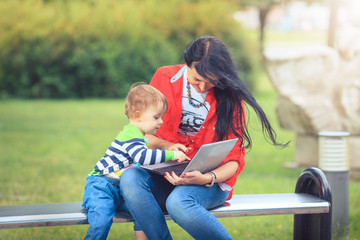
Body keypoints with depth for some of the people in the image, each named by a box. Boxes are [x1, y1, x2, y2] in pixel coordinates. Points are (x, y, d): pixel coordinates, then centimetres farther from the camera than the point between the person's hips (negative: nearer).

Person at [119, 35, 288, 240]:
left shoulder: (231, 96, -1)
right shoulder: (164, 78, 3)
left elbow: (234, 160, -1)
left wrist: (207, 178, -23)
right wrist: (166, 146, -13)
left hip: (210, 181, -2)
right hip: (165, 176, 3)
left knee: (178, 201, -38)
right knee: (131, 178, -32)